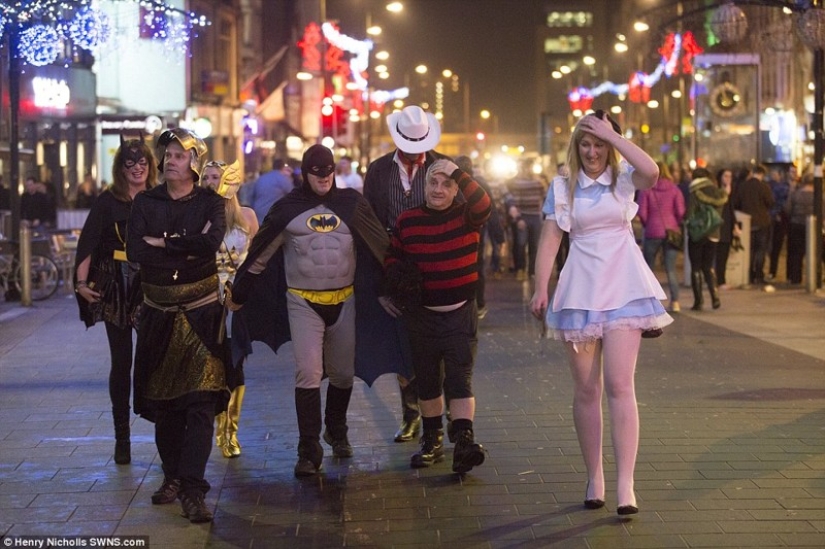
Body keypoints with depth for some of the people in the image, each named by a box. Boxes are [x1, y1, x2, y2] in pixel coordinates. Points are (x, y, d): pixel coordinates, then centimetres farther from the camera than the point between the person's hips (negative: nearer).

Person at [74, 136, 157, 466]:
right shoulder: (108, 201, 2)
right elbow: (87, 242, -2)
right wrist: (81, 282, -11)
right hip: (115, 289, 0)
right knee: (121, 361, 5)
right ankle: (122, 437, 12)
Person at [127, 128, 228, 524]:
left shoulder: (210, 203, 2)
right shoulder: (145, 203, 7)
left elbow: (212, 242, -19)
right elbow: (134, 251, -8)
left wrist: (163, 242, -13)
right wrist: (188, 248, -12)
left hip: (201, 312, -3)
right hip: (159, 314, 3)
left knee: (201, 401, -11)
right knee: (163, 400, 8)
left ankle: (193, 490, -14)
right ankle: (172, 477, 22)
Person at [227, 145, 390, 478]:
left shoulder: (351, 204, 2)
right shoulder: (288, 209, -1)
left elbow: (381, 247, 8)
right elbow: (260, 254, 4)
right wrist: (238, 295, 8)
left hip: (343, 300, 2)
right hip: (303, 302, -2)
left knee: (343, 374, 12)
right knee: (308, 373, -12)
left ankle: (337, 432, 37)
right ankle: (309, 450, -8)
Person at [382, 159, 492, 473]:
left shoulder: (466, 217, -4)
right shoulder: (407, 221, 2)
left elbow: (484, 205, -26)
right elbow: (392, 256, 12)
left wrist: (458, 172, -27)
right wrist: (395, 277, -7)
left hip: (461, 314, -3)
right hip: (422, 315, 3)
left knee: (460, 379, -10)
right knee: (427, 382, 12)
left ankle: (464, 441, -17)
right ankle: (432, 442, 23)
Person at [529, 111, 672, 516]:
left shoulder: (623, 180, 3)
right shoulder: (563, 188, 8)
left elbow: (651, 171, -20)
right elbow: (549, 239, 3)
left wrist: (612, 135, -12)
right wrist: (541, 288, -7)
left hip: (623, 289, -2)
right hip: (579, 291, 2)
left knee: (620, 385, -11)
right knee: (586, 390, 5)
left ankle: (625, 485, -14)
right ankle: (594, 479, 15)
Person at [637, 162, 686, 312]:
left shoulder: (646, 189, -4)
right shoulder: (674, 189, 0)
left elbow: (642, 212, -8)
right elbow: (681, 211, -6)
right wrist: (677, 225, 10)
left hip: (653, 232, -1)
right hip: (671, 231, 1)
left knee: (648, 267, 11)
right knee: (671, 269, 2)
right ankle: (675, 302, -5)